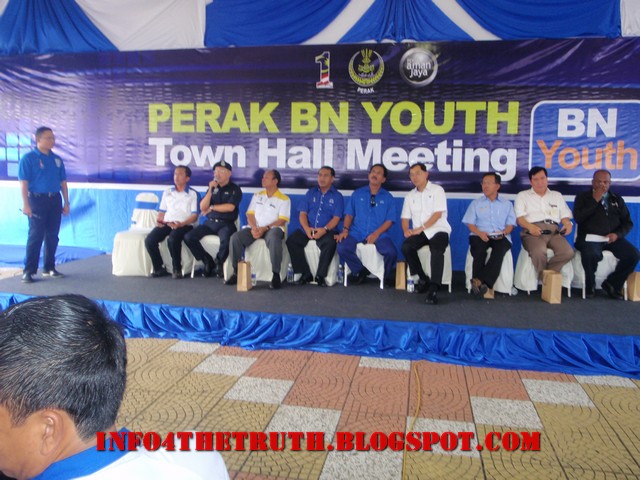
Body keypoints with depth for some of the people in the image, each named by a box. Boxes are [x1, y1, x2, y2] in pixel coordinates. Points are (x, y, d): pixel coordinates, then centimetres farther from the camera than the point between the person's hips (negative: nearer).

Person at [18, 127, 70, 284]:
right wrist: (25, 204, -15)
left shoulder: (57, 159, 11)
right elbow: (23, 183, -9)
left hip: (55, 200, 5)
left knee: (52, 236, 9)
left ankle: (49, 268, 19)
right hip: (37, 200, -5)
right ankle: (28, 271, 2)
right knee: (36, 236, -5)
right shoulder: (28, 158, -5)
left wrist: (66, 202, 11)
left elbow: (63, 182, 14)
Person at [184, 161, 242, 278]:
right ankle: (208, 260, 2)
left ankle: (219, 262, -6)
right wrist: (210, 190, -5)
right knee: (188, 237, -16)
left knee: (226, 239, -37)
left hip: (226, 224, -4)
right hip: (210, 222, 5)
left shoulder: (235, 189, 2)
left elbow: (230, 207, -13)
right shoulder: (212, 187, 15)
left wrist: (212, 208, -3)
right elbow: (202, 208, 6)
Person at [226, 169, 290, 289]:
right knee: (235, 237, -23)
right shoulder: (257, 196, 19)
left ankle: (276, 275, -32)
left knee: (273, 238, -41)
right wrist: (254, 228, -11)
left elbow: (282, 220, -6)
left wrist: (264, 228, -18)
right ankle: (237, 271, -11)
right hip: (255, 228, 5)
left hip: (273, 228, -4)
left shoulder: (284, 199, 4)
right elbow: (250, 214, 11)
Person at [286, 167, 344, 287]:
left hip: (326, 231, -3)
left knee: (330, 243, -35)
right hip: (307, 230, 3)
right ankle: (305, 274, -12)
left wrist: (325, 229, -22)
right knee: (291, 241, -22)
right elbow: (303, 214, 7)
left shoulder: (337, 196, 8)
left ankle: (320, 275, -17)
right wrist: (307, 228, -13)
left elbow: (336, 218, -3)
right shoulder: (311, 193, 16)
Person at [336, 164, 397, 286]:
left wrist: (376, 234, -13)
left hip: (379, 234, -1)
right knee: (342, 248, -27)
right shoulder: (357, 194, 15)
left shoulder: (388, 198, 11)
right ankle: (360, 270, 2)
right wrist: (345, 230, -8)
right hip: (356, 233, 1)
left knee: (391, 252, -29)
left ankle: (387, 275, 7)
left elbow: (389, 220, 3)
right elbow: (349, 214, 11)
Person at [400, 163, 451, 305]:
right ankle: (423, 278, -8)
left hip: (438, 230, -4)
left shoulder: (437, 190, 2)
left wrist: (421, 228, -16)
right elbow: (405, 218, 15)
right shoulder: (410, 196, 18)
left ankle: (433, 289, -38)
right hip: (419, 232, 4)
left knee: (437, 251, -34)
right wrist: (406, 230, -7)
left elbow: (437, 214, -9)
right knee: (406, 247, -26)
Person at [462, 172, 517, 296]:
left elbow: (510, 224, 12)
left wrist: (503, 232, -11)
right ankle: (483, 284, -36)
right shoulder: (476, 203, 21)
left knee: (499, 251, -35)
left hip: (501, 237, 0)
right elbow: (470, 223, 9)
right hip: (480, 235, 0)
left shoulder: (507, 204, 23)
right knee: (479, 250, -35)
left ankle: (480, 281, -44)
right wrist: (479, 233, -11)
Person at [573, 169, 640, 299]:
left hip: (612, 238, 4)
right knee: (591, 254, -36)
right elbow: (578, 218, -8)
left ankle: (612, 284, 1)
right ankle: (590, 286, -6)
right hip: (590, 238, -4)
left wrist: (617, 234, -5)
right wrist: (595, 200, -8)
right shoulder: (583, 197, 8)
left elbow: (627, 222, 15)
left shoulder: (617, 199, 18)